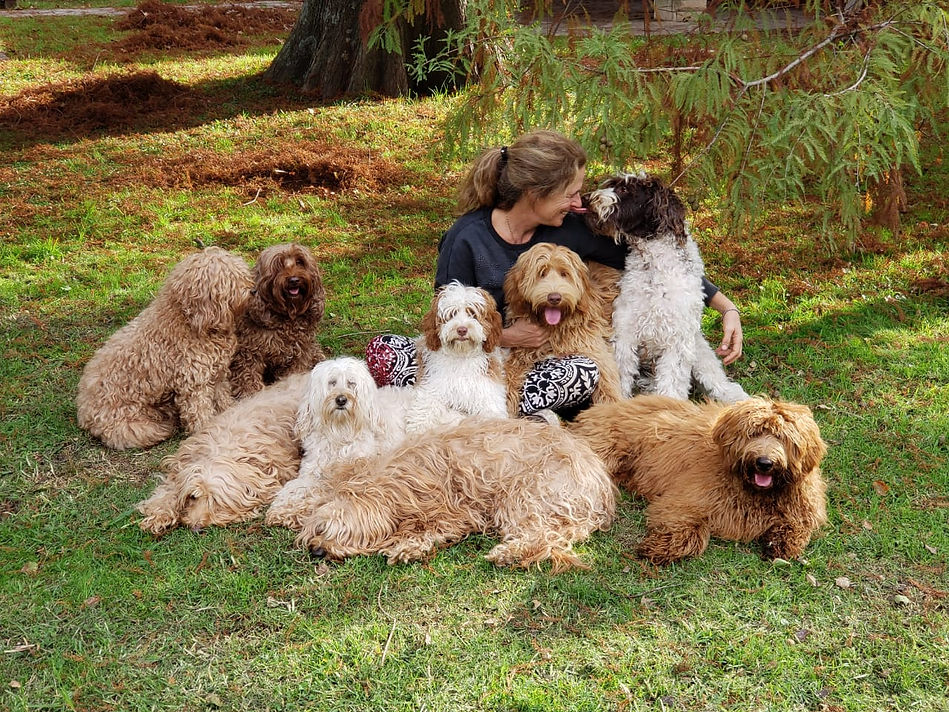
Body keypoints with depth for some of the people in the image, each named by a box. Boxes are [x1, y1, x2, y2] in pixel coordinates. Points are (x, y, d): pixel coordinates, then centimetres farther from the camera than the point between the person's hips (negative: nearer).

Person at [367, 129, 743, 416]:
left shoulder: (573, 228, -8)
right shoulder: (467, 238, -15)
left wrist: (727, 308, -4)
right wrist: (504, 337, -24)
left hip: (546, 363, 3)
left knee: (585, 371, -33)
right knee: (383, 350, -26)